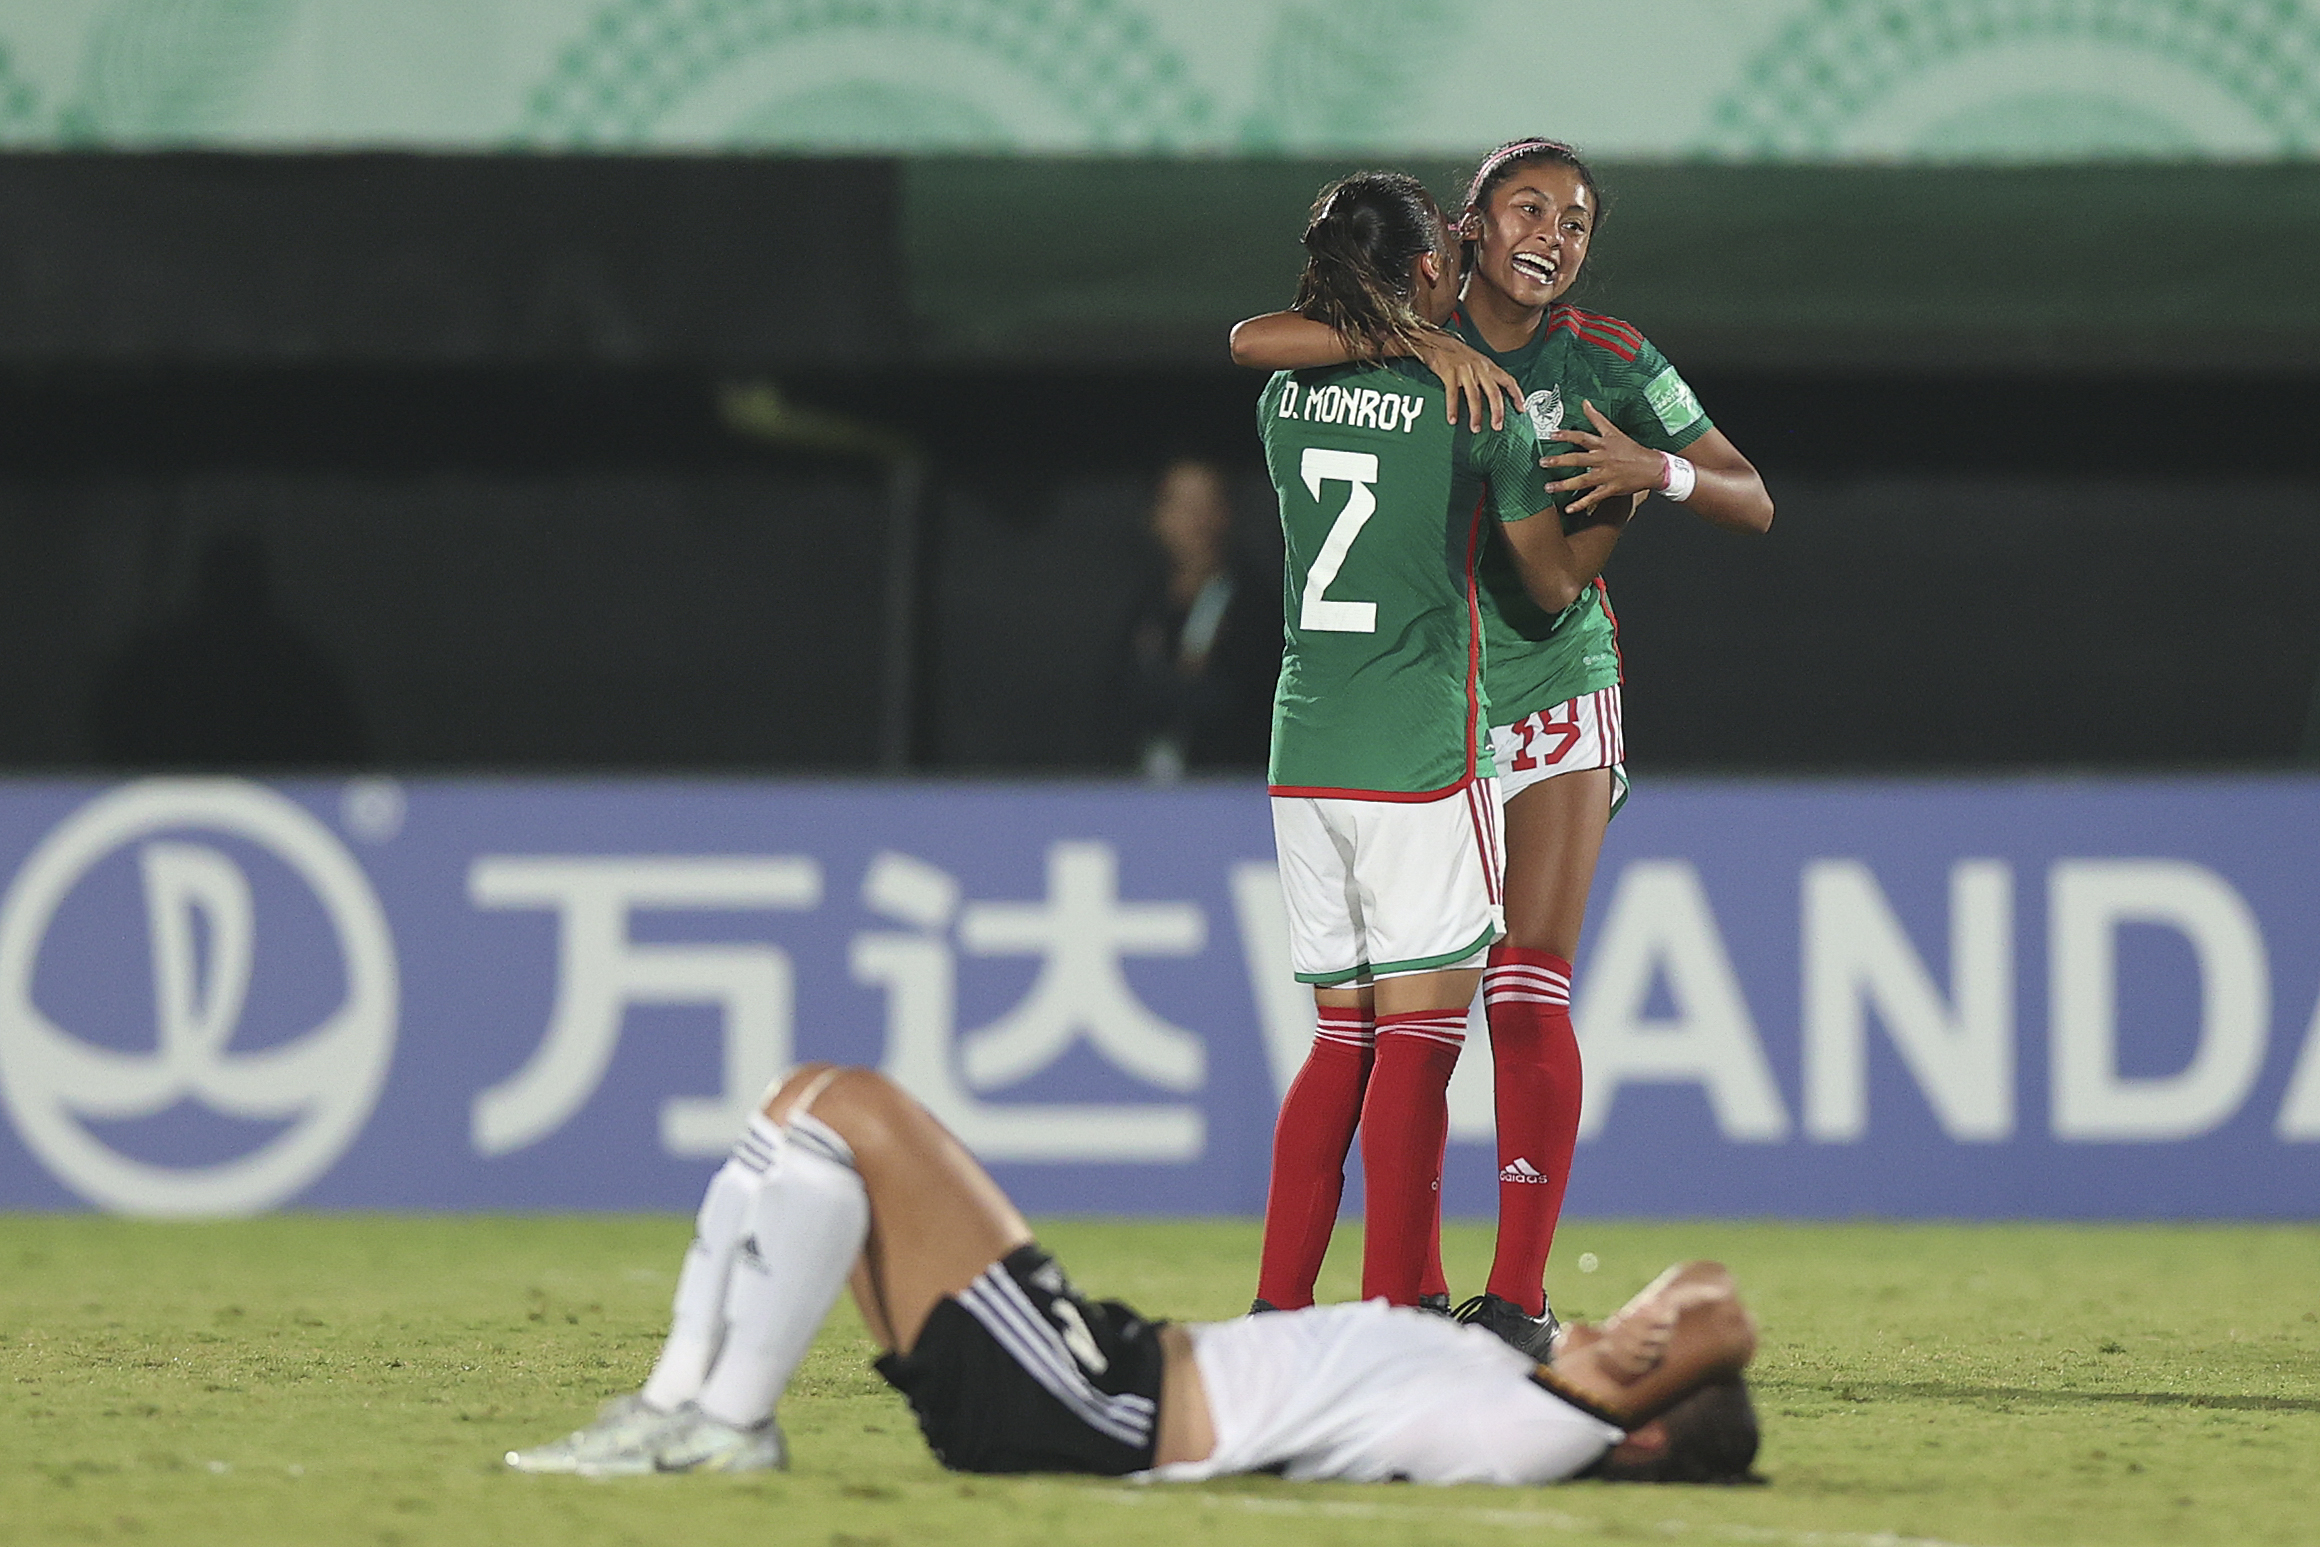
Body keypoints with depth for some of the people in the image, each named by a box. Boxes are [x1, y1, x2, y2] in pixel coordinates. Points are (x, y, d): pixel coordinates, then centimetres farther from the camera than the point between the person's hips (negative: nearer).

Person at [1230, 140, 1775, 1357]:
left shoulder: (1603, 358, -4)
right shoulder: (1415, 329, -3)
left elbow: (1751, 502, -2)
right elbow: (1253, 342, -21)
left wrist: (1656, 470, -22)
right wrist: (1420, 341, -31)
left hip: (1554, 688, -2)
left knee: (1527, 991, -12)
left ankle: (1521, 1294, -12)